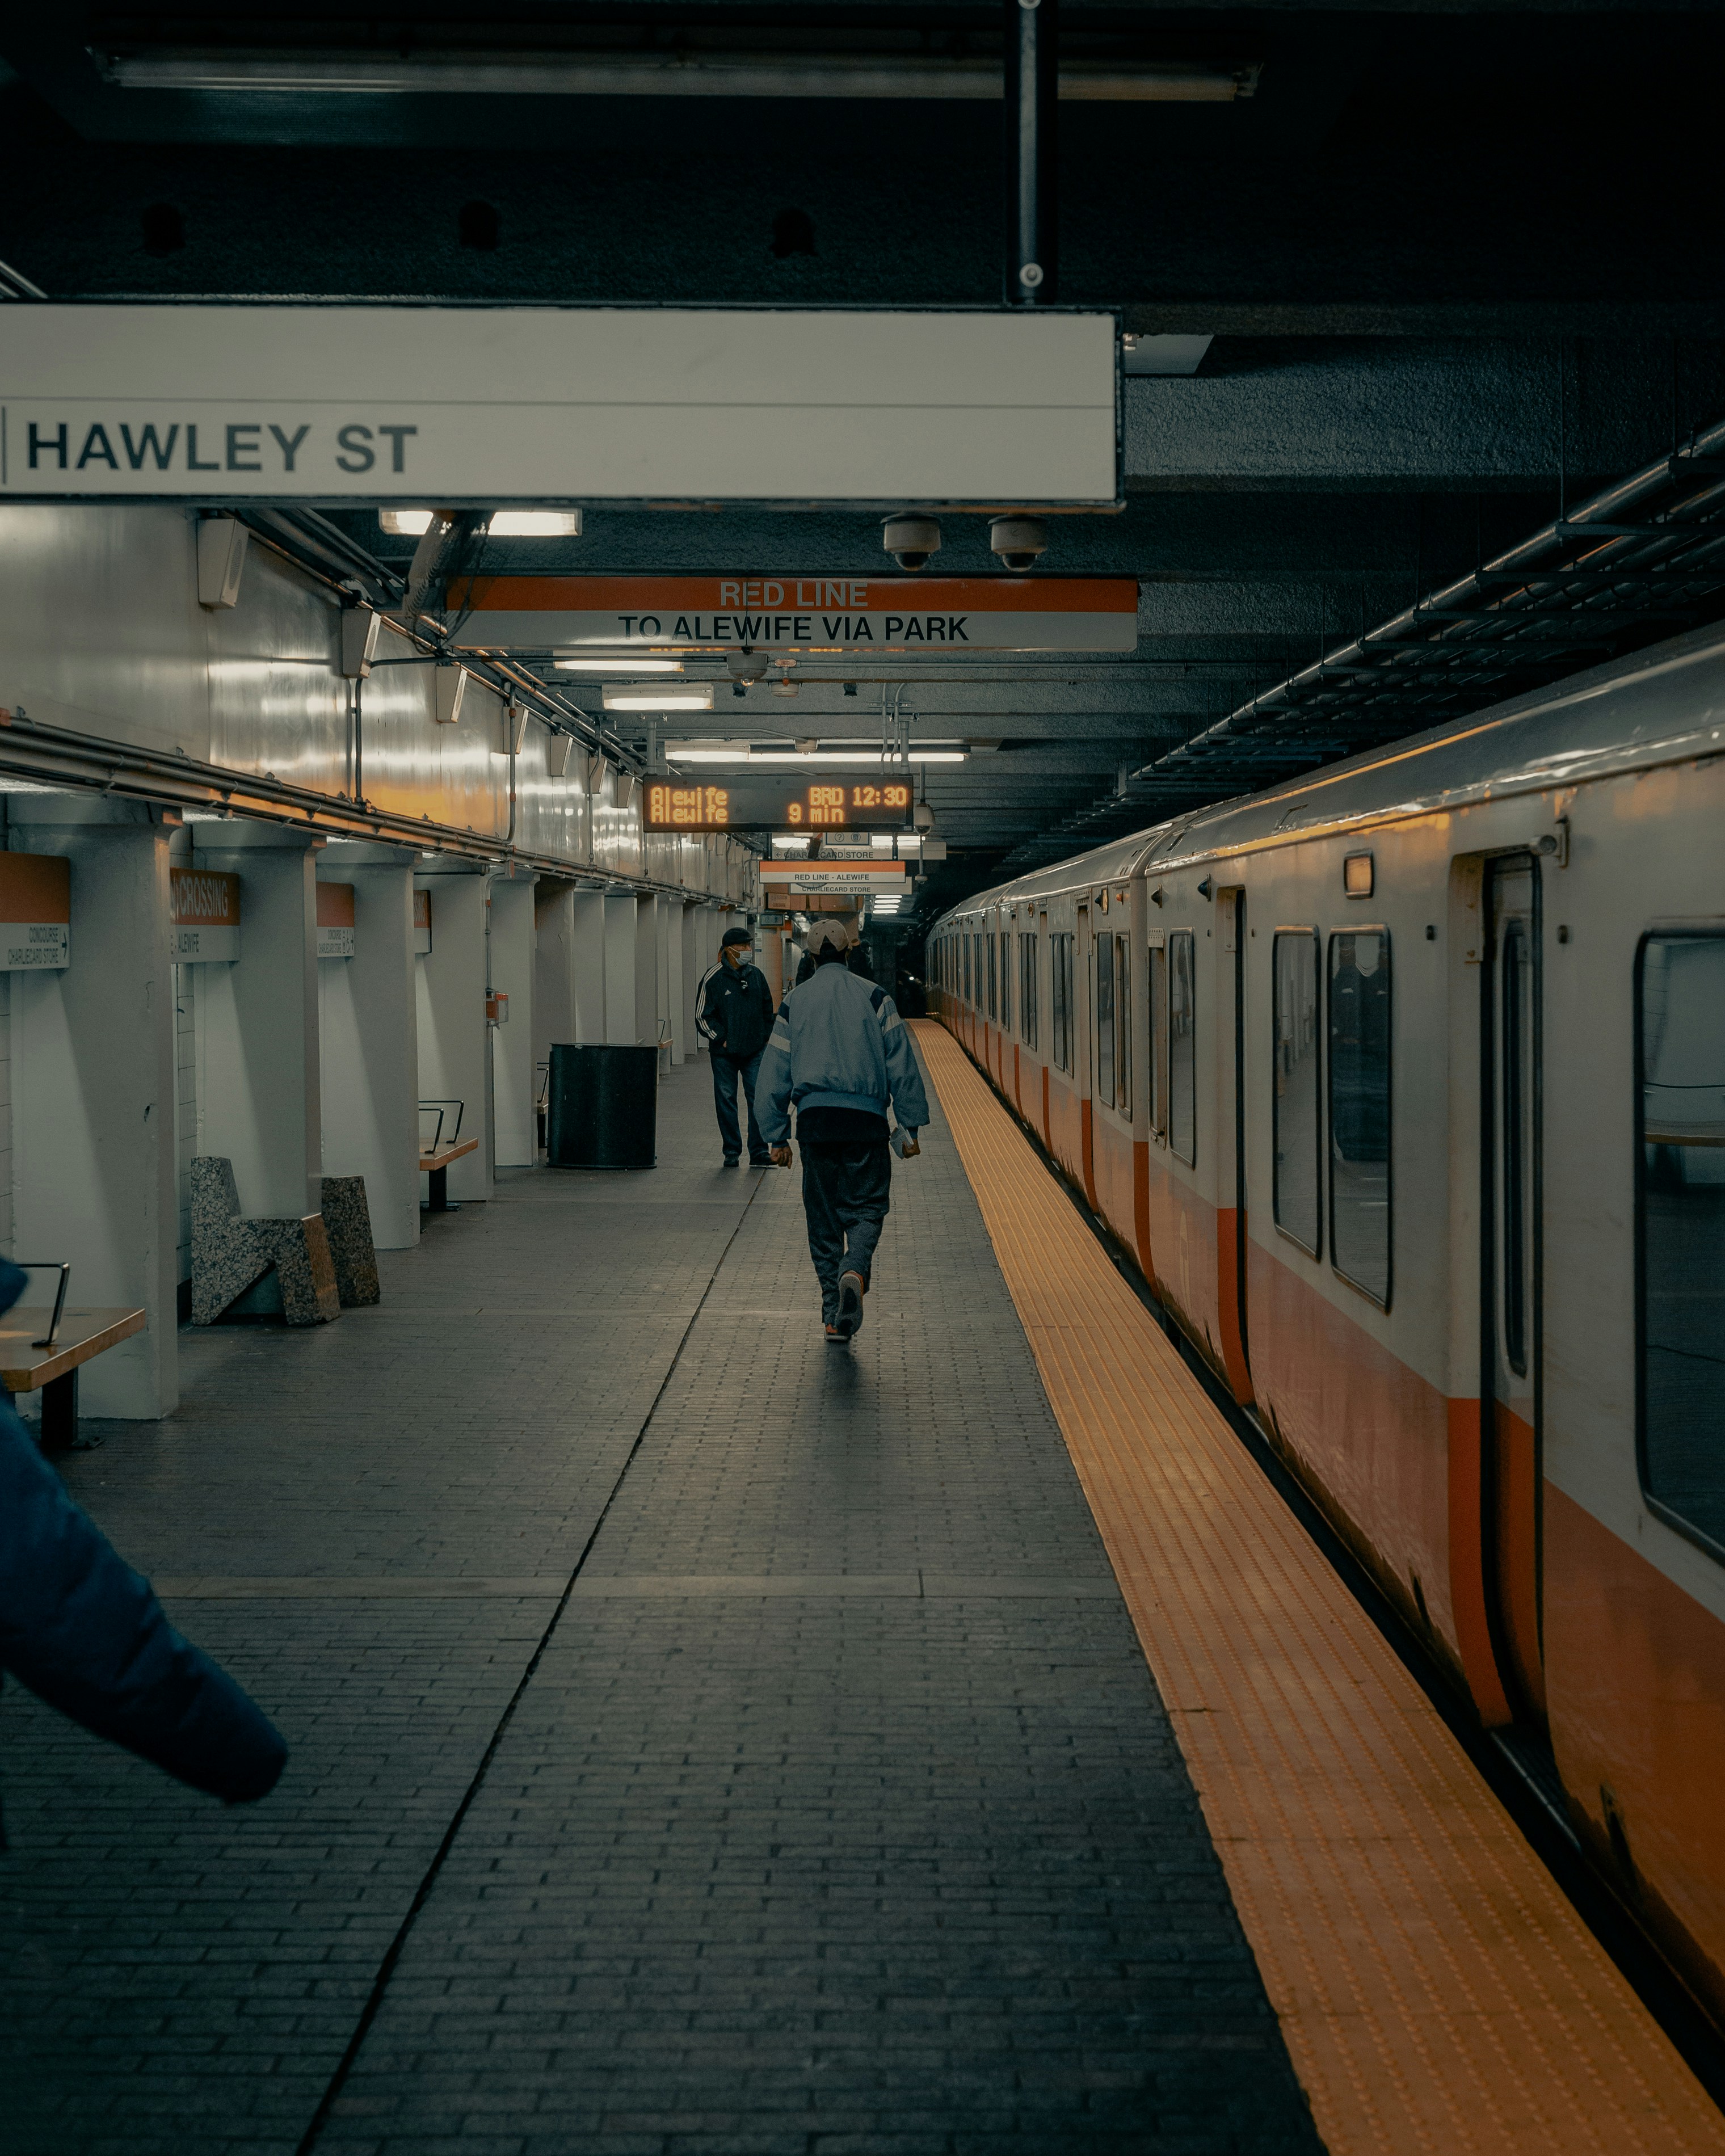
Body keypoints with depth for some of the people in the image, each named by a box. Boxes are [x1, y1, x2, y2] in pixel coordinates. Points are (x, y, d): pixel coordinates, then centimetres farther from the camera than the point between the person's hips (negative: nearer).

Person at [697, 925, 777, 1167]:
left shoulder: (756, 975, 8)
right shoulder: (714, 978, -4)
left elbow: (767, 1009, 18)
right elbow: (703, 1016, -1)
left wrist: (766, 1037, 11)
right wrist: (721, 1039, -6)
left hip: (755, 1051, 3)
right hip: (725, 1053, -3)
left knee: (758, 1099, -3)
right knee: (726, 1100, 4)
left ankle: (759, 1152, 1)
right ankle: (732, 1152, 13)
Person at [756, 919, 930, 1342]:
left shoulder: (794, 1003, 10)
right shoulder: (874, 998, 4)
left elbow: (774, 1074, 10)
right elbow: (902, 1065, 1)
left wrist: (777, 1136, 15)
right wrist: (911, 1123, 4)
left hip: (814, 1118, 2)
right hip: (865, 1117, -2)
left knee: (823, 1216, 10)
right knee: (866, 1207, 5)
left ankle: (833, 1314, 9)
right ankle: (854, 1271, -25)